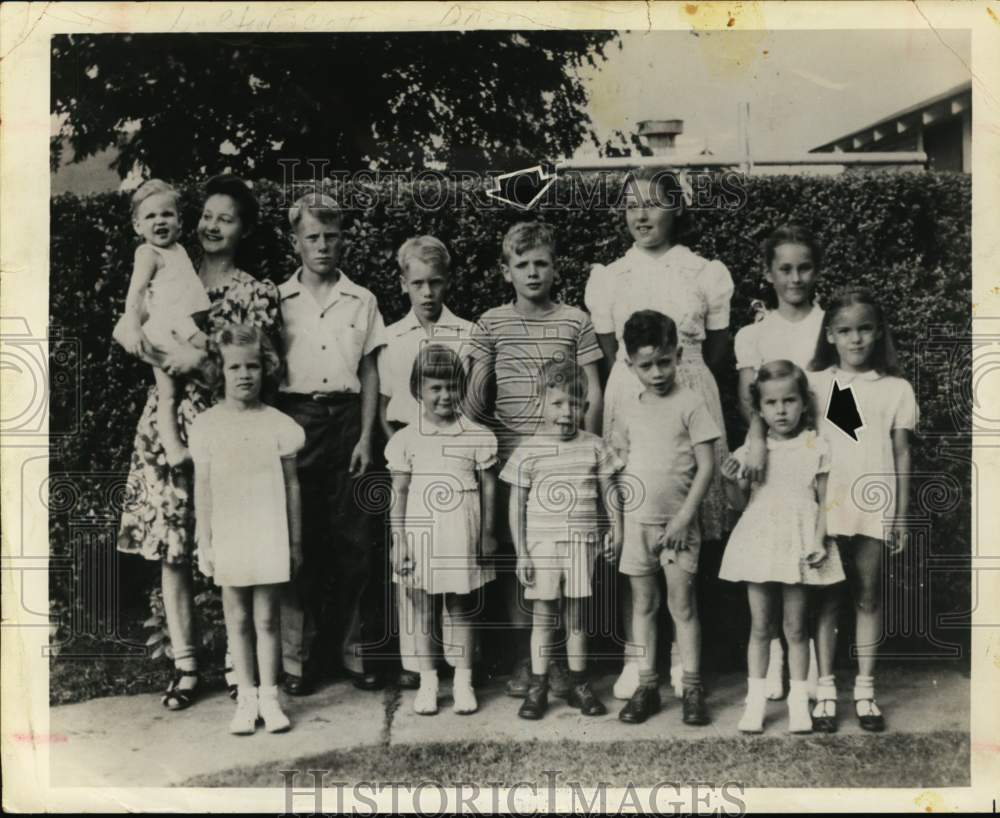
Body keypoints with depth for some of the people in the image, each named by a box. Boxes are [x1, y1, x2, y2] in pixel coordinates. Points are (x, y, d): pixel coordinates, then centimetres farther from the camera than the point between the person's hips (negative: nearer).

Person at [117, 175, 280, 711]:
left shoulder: (257, 294, 2)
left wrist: (203, 359, -15)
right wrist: (171, 354, -6)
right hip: (166, 424, 3)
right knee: (171, 548, 5)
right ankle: (184, 663, 15)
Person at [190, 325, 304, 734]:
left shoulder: (277, 424, -1)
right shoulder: (207, 425, -1)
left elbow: (291, 484, 4)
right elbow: (203, 488, 2)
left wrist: (295, 541, 4)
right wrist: (204, 543, 0)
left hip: (269, 536, 0)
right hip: (227, 537, 1)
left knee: (267, 619, 6)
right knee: (237, 619, 9)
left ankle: (269, 697, 16)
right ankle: (246, 698, 19)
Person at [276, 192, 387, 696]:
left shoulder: (361, 301, 9)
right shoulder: (278, 300, 6)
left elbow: (369, 372, 9)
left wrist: (366, 436, 0)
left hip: (346, 419, 1)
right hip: (296, 418, -1)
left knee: (355, 541, 2)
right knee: (300, 540, -1)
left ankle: (354, 650, 14)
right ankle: (295, 657, 9)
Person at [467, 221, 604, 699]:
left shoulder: (575, 322, 4)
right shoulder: (491, 324, 6)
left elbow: (593, 396, 4)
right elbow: (475, 396, 9)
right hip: (510, 457, 1)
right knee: (513, 555, 4)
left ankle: (556, 658, 13)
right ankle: (522, 660, 15)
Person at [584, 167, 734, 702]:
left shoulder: (707, 275, 7)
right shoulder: (607, 279, 8)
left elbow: (717, 355, 9)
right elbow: (613, 356, 9)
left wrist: (673, 374, 2)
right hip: (629, 404, 1)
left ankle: (682, 655, 11)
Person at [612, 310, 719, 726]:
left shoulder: (691, 403, -6)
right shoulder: (629, 412, 7)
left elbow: (706, 466, -8)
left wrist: (684, 517, -13)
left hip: (678, 522, -4)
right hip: (636, 520, 4)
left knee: (682, 602, -2)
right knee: (642, 603, 9)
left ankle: (692, 687, 9)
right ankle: (646, 686, 17)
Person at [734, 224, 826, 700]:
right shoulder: (753, 334, 5)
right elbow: (746, 394, -7)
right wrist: (757, 435, -26)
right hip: (769, 453, 1)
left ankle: (816, 663, 11)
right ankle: (774, 662, 12)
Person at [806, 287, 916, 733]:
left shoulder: (896, 389, 2)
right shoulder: (814, 384, 1)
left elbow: (901, 456, 5)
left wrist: (902, 515, 4)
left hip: (875, 509, 1)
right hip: (827, 507, 0)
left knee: (869, 596, 9)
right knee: (827, 598, 6)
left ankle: (865, 688, 19)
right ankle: (825, 689, 15)